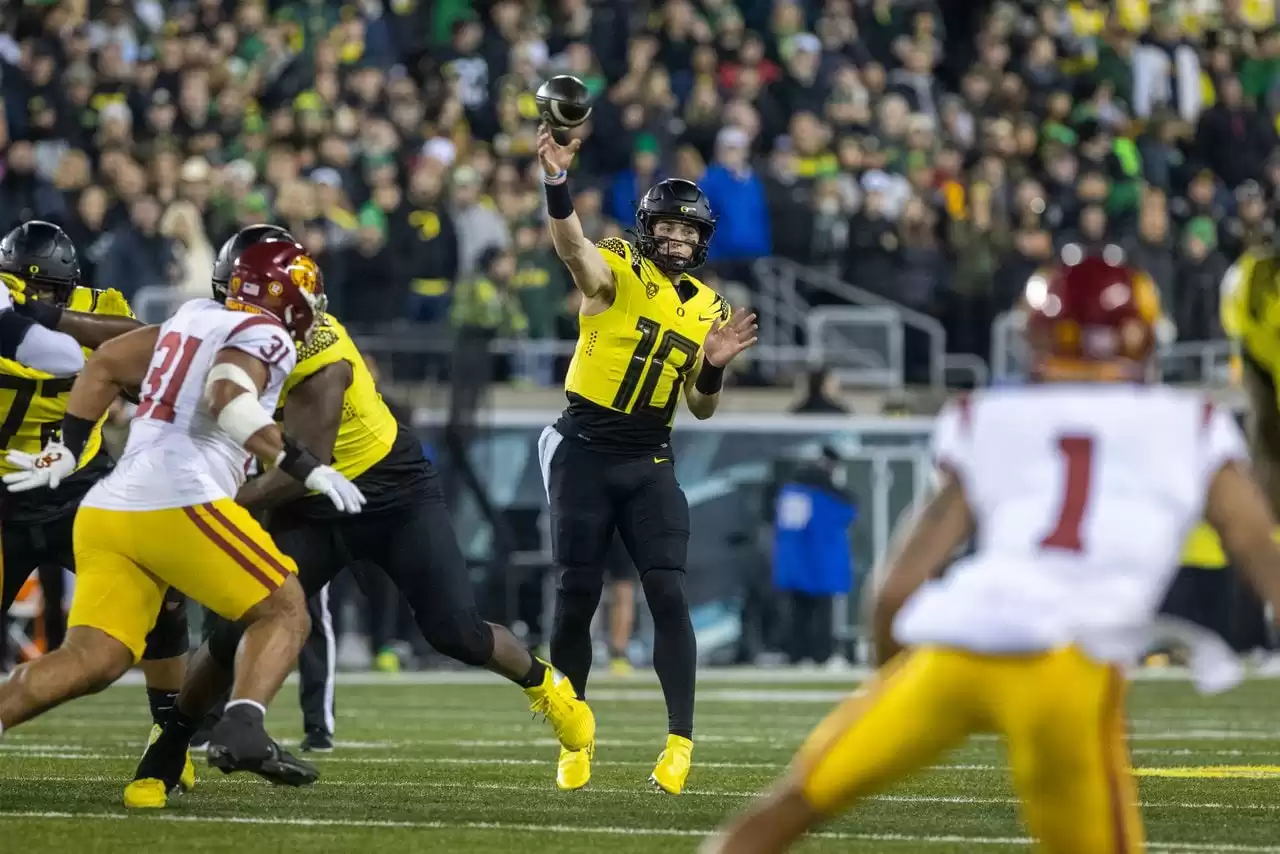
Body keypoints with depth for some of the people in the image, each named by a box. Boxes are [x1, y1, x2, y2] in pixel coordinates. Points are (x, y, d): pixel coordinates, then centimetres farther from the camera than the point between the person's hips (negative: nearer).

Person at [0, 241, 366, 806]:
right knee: (284, 611, 5)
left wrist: (66, 451, 30)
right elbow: (229, 398, -20)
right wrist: (306, 469, -22)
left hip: (108, 507, 7)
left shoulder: (195, 317, 24)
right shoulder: (264, 337, 1)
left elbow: (105, 364, 26)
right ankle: (241, 731, -17)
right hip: (179, 502, -7)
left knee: (91, 660, 2)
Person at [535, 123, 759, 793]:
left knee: (669, 594, -9)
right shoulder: (616, 273, -7)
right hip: (586, 452, -3)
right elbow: (571, 244, -31)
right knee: (577, 597, 1)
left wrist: (714, 367, -8)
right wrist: (557, 181, -50)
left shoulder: (707, 309, 9)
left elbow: (701, 409, 14)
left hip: (650, 462, 3)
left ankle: (680, 740, -8)